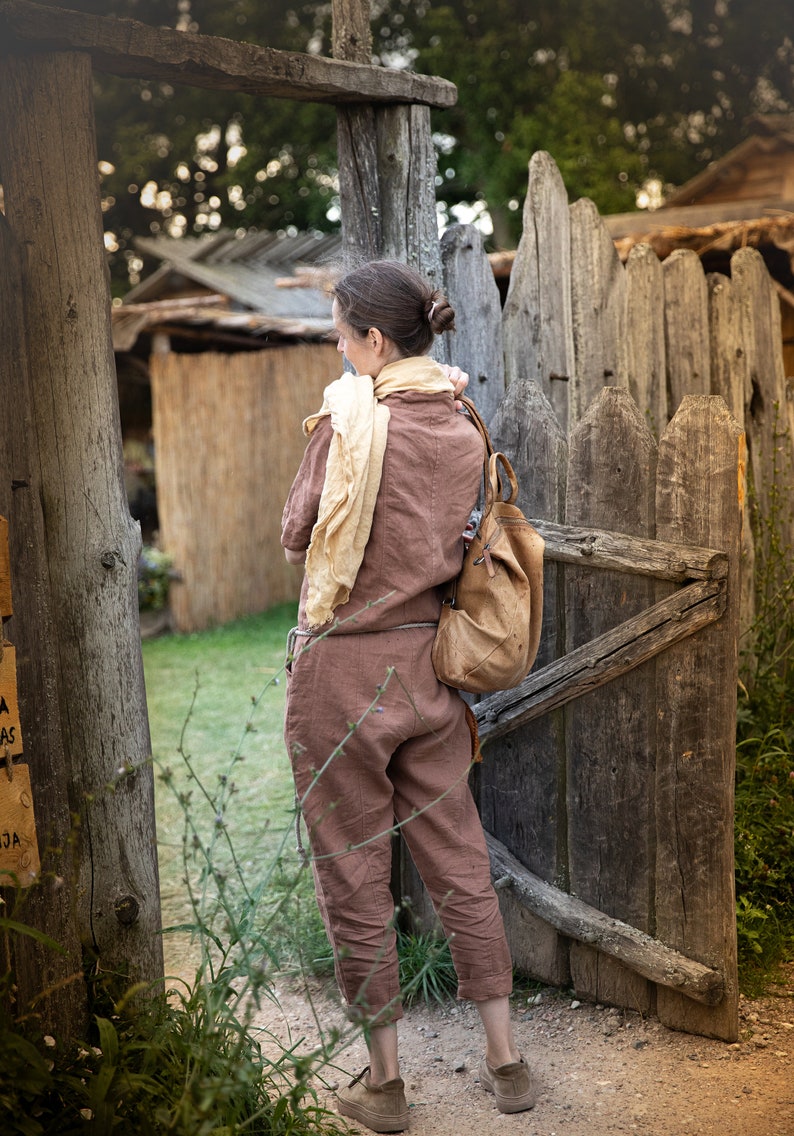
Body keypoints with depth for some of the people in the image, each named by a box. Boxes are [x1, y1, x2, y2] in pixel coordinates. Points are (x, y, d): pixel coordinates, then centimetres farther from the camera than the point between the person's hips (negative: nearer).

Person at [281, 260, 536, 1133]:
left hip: (344, 669, -5)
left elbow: (297, 535, -5)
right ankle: (505, 1061, 25)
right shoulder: (466, 433, 3)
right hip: (431, 668, 6)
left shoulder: (348, 421, -14)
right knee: (459, 864, 15)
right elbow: (462, 547, 10)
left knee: (355, 879, 8)